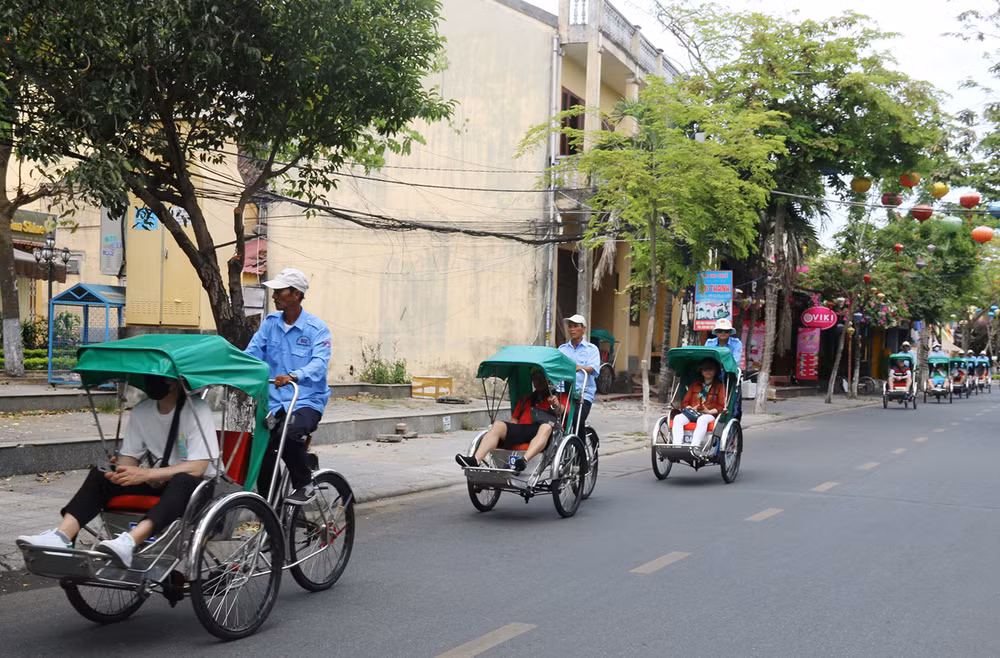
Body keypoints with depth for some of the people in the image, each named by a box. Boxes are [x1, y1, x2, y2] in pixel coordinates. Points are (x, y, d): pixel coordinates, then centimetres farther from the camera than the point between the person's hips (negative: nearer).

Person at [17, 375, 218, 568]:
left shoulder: (197, 410, -15)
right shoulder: (141, 412, 4)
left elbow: (197, 468, -22)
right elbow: (129, 457, 9)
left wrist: (146, 474, -28)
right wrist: (122, 472, -16)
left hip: (198, 485, -6)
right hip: (158, 482, 6)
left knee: (181, 481, -41)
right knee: (100, 474, -11)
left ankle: (127, 543, -57)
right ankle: (61, 536, -28)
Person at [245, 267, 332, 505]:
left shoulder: (316, 328, -5)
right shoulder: (270, 323, 9)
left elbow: (319, 363, -21)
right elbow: (251, 354, 3)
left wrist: (294, 376, -40)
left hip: (307, 401, -5)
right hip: (275, 402, 5)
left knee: (290, 432, -34)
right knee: (262, 453, -6)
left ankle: (304, 485, -12)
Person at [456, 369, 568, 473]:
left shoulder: (560, 397, 21)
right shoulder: (525, 399, 36)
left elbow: (560, 412, -1)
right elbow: (514, 420, 28)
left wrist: (557, 406, -26)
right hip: (520, 430, 4)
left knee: (547, 426, -38)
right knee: (497, 425, -22)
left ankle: (524, 461, -60)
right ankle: (475, 460, -42)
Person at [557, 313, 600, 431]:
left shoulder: (591, 349, 12)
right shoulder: (562, 349, 23)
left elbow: (593, 368, -7)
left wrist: (580, 367, -29)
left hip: (583, 394, -2)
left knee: (578, 420, -24)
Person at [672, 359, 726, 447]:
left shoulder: (720, 386, 13)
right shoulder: (694, 385, 24)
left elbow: (722, 406, 4)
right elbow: (685, 403, 18)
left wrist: (709, 411, -12)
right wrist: (691, 408, -3)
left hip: (710, 415, -4)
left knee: (702, 419, -40)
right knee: (678, 418, -28)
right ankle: (676, 446, -42)